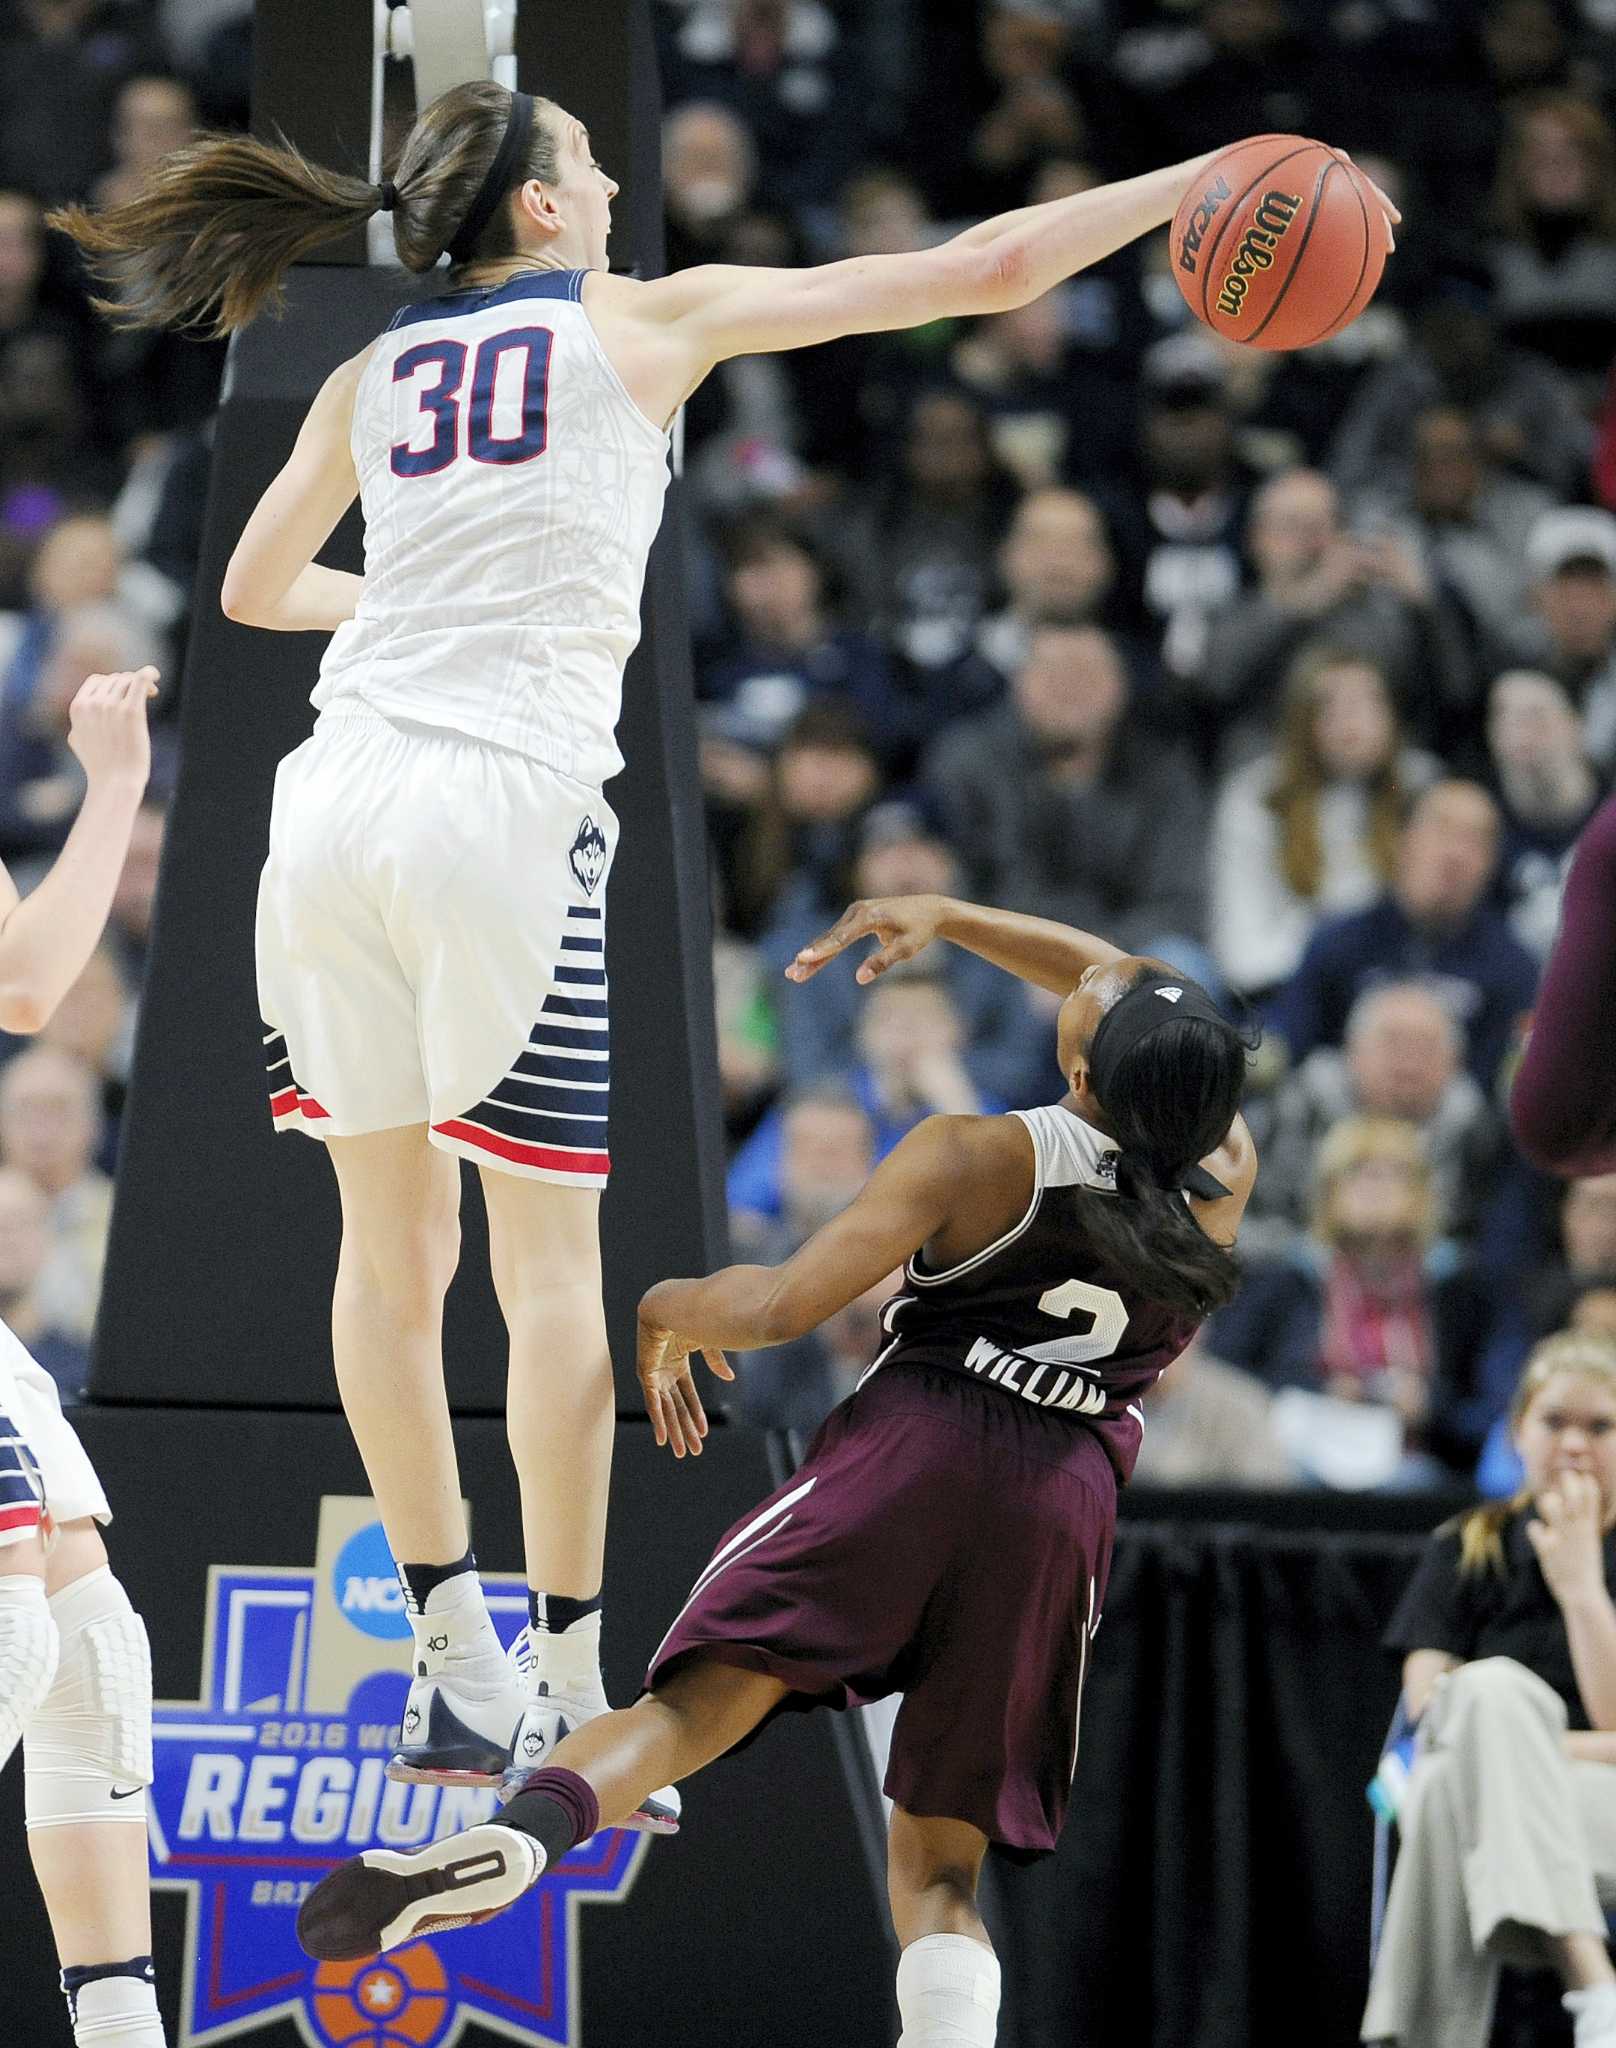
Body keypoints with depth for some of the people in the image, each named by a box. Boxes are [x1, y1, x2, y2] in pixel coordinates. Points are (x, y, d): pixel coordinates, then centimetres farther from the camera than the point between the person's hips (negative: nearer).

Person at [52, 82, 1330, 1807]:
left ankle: (451, 1655, 14)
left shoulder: (373, 375, 19)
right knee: (550, 1257, 3)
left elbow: (253, 592, 33)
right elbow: (973, 273, 9)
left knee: (389, 1241, 12)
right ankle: (569, 1687, 4)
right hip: (510, 807, -4)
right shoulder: (651, 322, 8)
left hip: (338, 802, 4)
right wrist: (1198, 185, 17)